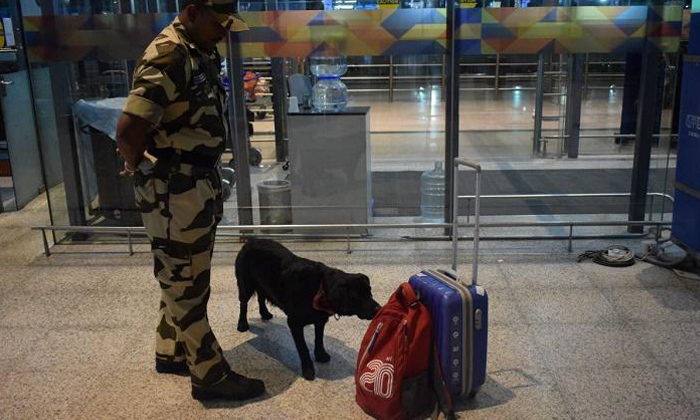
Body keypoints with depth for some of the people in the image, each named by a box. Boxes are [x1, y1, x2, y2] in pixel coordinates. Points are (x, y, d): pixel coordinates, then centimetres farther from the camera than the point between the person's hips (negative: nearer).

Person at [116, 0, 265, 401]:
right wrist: (137, 168, -8)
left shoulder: (203, 52, 8)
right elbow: (129, 130, -28)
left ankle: (172, 352, 37)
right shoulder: (169, 56, -22)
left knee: (186, 276, 21)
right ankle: (210, 375, 15)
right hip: (174, 190, -9)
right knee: (185, 284, 3)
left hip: (201, 182, 9)